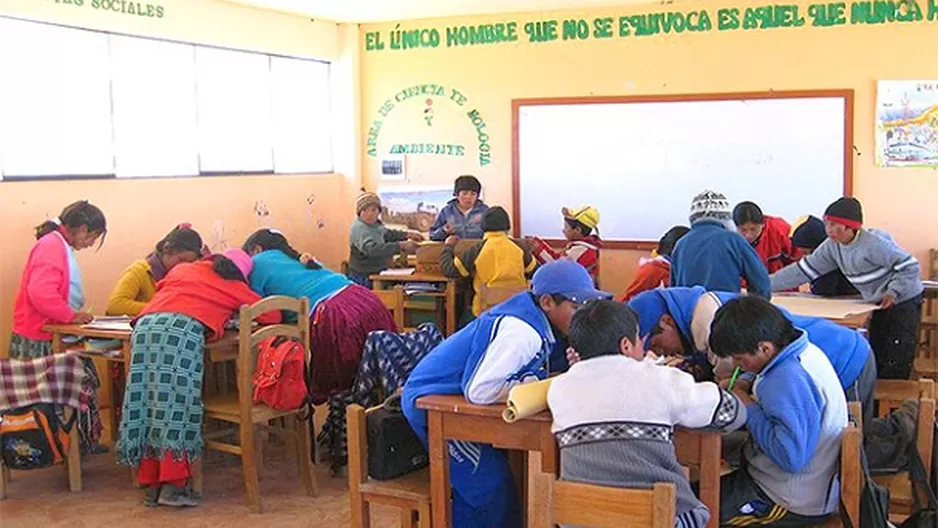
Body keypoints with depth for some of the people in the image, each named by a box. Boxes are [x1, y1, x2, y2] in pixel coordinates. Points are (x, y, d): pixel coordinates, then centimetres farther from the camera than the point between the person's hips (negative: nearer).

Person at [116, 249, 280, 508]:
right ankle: (173, 486, -10)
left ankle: (150, 485, 6)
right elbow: (273, 315, 25)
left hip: (146, 325, 5)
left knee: (145, 401, 3)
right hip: (184, 329, -5)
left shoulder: (182, 269, 33)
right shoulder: (235, 286, 22)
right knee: (178, 402, -4)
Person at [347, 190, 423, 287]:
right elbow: (372, 249, -33)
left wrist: (407, 235, 16)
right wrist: (401, 246, -35)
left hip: (379, 274, 8)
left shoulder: (375, 223, 9)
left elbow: (387, 234, 30)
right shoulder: (358, 228, -18)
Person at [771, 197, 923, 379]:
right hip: (880, 306, 8)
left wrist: (893, 291, -30)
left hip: (903, 303, -8)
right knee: (875, 362, 12)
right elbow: (803, 270, -2)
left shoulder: (874, 244, -24)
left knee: (894, 370, -9)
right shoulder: (832, 247, -2)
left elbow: (911, 267, -21)